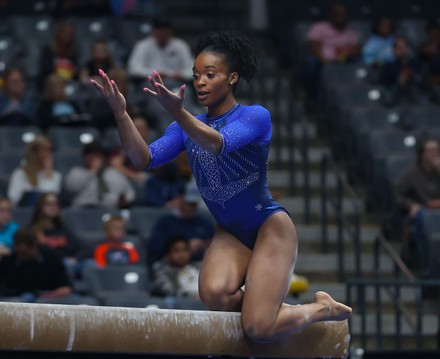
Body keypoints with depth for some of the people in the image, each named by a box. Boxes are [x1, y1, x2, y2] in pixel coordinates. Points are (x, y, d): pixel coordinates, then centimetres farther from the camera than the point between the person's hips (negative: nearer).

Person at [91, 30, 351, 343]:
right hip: (229, 234, 5)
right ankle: (271, 304, 6)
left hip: (269, 226, -5)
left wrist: (178, 112, -49)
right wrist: (121, 115, -27)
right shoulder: (187, 129, 4)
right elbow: (145, 159, -11)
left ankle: (323, 308, 14)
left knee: (259, 328, -18)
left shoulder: (255, 116, -11)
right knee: (215, 295, -29)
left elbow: (218, 144, -31)